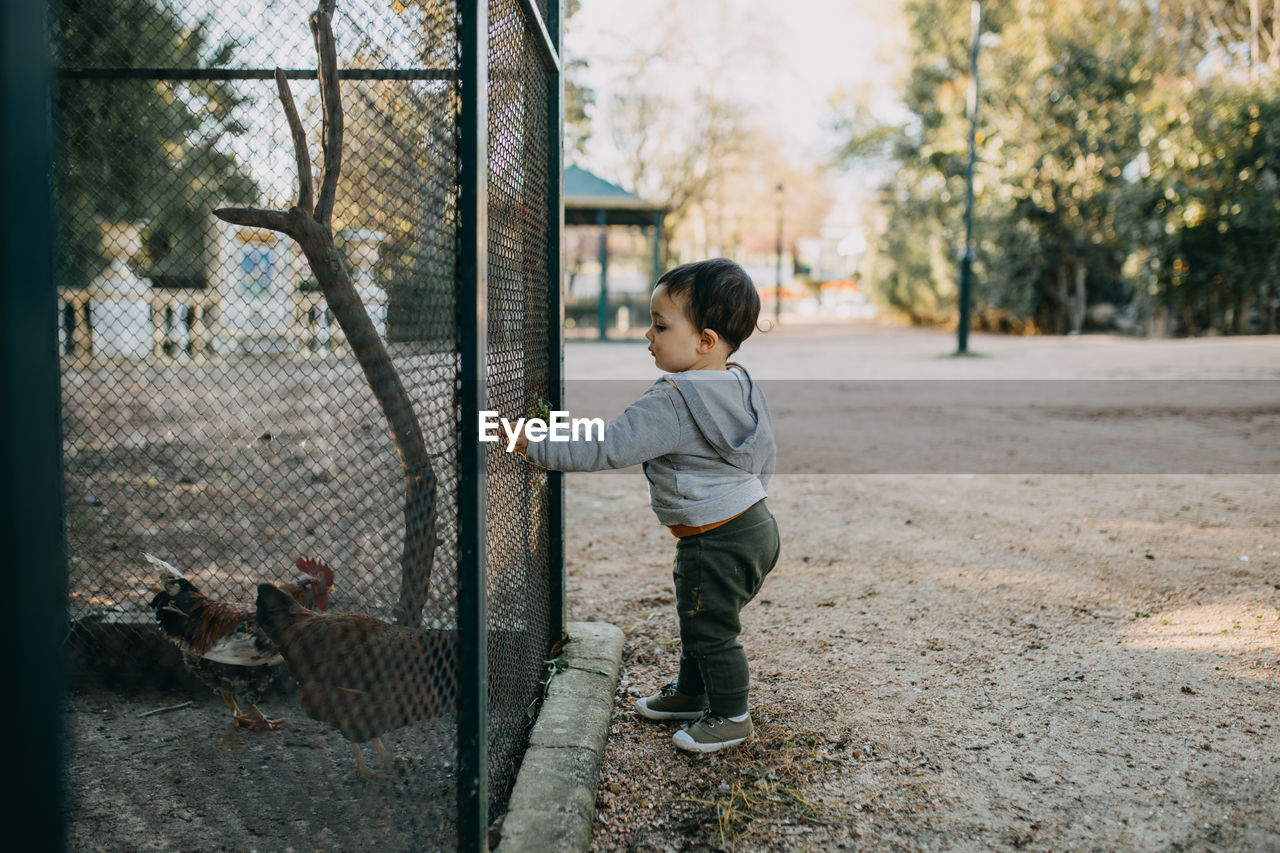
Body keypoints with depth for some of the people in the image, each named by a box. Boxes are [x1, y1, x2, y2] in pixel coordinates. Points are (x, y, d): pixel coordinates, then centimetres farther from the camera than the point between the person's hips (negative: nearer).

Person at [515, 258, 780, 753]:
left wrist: (537, 448, -21)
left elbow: (608, 448, -28)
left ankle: (730, 716, 23)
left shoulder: (672, 404, -26)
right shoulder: (741, 387, 3)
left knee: (710, 628, 7)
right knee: (698, 617, 25)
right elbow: (764, 458, 14)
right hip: (755, 521, 10)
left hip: (717, 541, -10)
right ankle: (691, 692, 42)